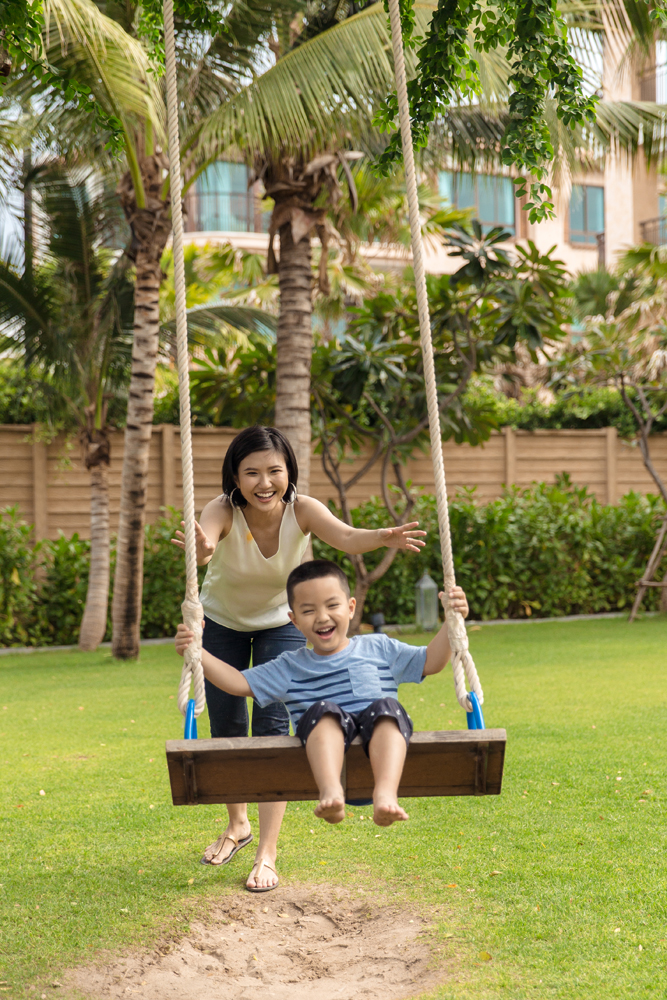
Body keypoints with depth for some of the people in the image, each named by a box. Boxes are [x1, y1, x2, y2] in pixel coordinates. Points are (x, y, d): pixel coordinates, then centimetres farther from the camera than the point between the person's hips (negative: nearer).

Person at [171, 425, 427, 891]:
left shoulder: (302, 510, -30)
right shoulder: (224, 511, -31)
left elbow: (344, 536, -50)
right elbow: (205, 536, -55)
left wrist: (381, 537, -72)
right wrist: (202, 551, -80)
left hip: (281, 625, -1)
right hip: (223, 623, 1)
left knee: (272, 727, -13)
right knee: (225, 728, 8)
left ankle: (268, 853, -8)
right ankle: (238, 825, 35)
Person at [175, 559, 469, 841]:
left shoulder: (377, 649, 22)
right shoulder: (290, 667, 21)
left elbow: (430, 661, 22)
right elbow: (241, 683, 17)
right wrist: (197, 653, 6)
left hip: (379, 734, 1)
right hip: (325, 736, 0)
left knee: (386, 707, -32)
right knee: (324, 710, -33)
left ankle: (385, 794, -55)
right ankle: (330, 791, -58)